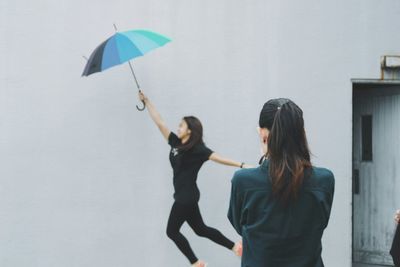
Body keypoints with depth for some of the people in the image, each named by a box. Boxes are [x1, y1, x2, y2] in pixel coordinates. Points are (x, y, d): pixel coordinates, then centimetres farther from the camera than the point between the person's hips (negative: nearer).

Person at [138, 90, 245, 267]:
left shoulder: (196, 149, -15)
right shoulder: (176, 143, 5)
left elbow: (218, 157, -20)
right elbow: (159, 123, 7)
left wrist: (240, 165, -29)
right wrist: (146, 101, 8)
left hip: (187, 196, -8)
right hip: (184, 196, 8)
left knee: (172, 231, 3)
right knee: (200, 229, 15)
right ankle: (235, 246, 21)